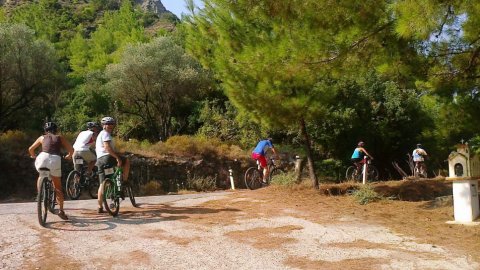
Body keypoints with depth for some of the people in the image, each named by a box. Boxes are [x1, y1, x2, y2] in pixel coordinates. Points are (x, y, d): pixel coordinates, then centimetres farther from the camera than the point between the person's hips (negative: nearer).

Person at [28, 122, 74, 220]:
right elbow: (71, 149, 15)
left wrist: (33, 156, 52)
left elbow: (30, 149, 31)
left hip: (43, 158, 1)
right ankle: (61, 210, 7)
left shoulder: (42, 137, 24)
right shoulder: (60, 138, 22)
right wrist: (69, 156, 36)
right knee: (58, 187, 12)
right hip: (55, 160, -1)